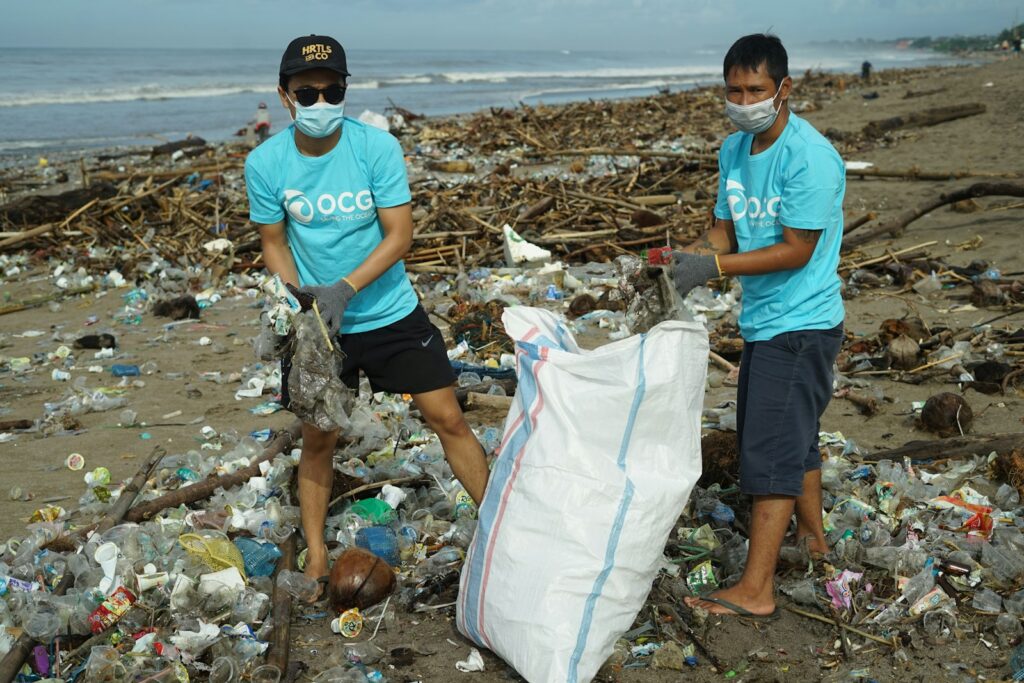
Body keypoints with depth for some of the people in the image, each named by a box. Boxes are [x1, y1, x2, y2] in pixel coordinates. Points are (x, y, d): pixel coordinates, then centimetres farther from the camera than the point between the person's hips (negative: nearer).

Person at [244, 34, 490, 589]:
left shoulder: (378, 147, -15)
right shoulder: (264, 164, -11)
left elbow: (400, 234, -16)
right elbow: (274, 243, 0)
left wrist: (343, 288, -27)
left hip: (390, 312, -1)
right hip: (316, 325, 1)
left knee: (447, 418, 1)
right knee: (317, 439, 10)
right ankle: (315, 557, 26)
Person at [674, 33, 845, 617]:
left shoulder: (808, 156, -21)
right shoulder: (735, 150, 6)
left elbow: (797, 250, -22)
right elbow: (726, 231, 9)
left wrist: (715, 267, -25)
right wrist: (688, 261, -11)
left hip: (801, 324, -9)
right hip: (763, 322, 9)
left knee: (771, 451, -8)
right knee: (794, 438, 22)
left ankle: (756, 589, -2)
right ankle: (812, 536, 41)